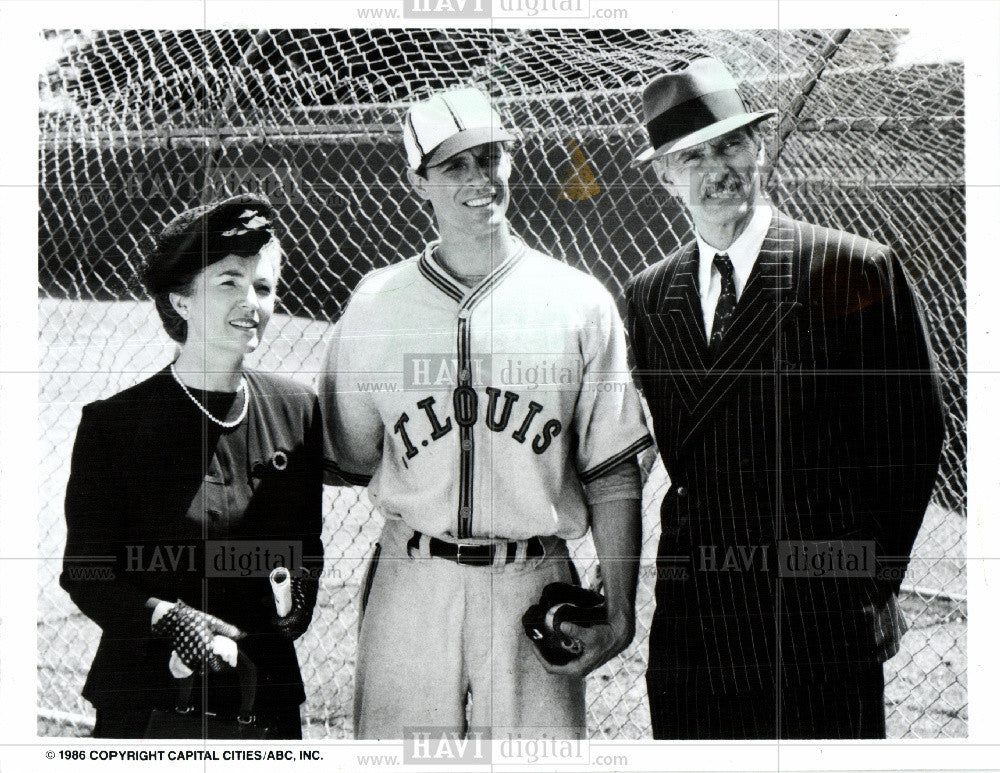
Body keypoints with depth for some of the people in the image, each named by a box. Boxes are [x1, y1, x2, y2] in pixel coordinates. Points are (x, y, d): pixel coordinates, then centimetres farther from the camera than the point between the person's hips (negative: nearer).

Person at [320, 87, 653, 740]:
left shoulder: (580, 301, 4)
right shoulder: (374, 303, 6)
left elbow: (614, 474, 3)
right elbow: (347, 460, 11)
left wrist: (618, 606, -2)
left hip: (534, 587, 0)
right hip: (411, 585, 1)